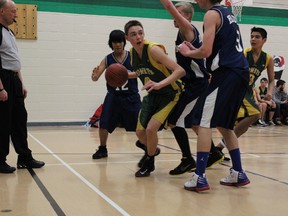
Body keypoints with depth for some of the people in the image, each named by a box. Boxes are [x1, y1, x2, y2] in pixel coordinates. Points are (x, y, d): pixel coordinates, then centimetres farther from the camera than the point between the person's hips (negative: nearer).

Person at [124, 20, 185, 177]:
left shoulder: (153, 49, -26)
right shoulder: (133, 52, -4)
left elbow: (180, 71, -31)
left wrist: (160, 84, -43)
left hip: (170, 94, -7)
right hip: (152, 95, 7)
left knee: (151, 129, -18)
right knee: (140, 132, 9)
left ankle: (149, 163, 8)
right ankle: (151, 151, 43)